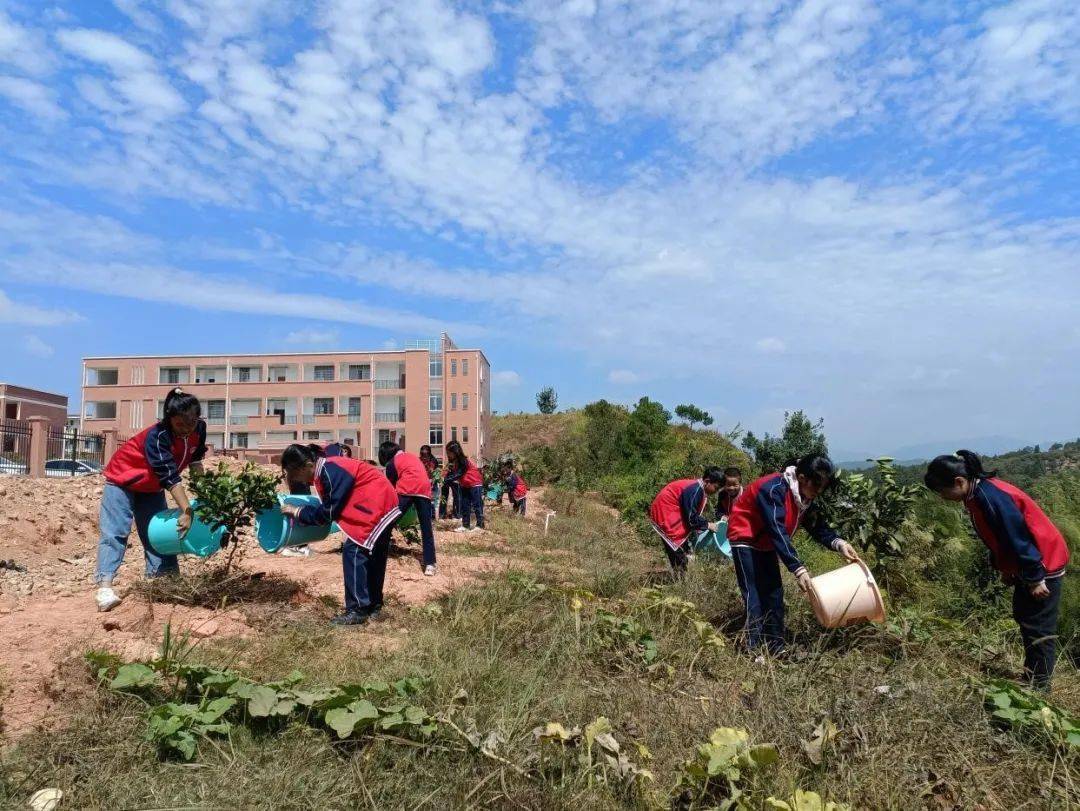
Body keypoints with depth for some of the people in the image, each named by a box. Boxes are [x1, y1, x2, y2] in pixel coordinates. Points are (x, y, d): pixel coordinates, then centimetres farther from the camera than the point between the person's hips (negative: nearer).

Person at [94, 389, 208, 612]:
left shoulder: (199, 429, -18)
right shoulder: (157, 436, -36)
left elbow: (195, 459, 0)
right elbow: (170, 478, -41)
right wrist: (186, 510, -46)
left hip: (152, 486, 7)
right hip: (123, 479, -7)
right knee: (115, 532, -16)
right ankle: (104, 587, -23)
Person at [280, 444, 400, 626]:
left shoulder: (331, 472, -23)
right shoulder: (326, 468, 7)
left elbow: (328, 512, -18)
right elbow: (329, 507, 14)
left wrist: (298, 512, -9)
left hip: (376, 507, -10)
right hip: (382, 504, 10)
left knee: (353, 552, -9)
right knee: (374, 558, 16)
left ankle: (357, 611, -5)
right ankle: (373, 605, 27)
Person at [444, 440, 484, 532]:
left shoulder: (464, 461, -24)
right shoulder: (453, 462, 0)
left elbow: (458, 474, -28)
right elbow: (450, 474, 0)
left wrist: (447, 479, -32)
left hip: (475, 484, -9)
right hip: (465, 485, 9)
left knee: (477, 505, -7)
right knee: (464, 505, 7)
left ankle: (480, 525, -6)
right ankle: (465, 525, 10)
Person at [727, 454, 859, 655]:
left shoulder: (806, 496, -4)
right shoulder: (774, 489, -32)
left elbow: (818, 526, -4)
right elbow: (778, 531, -37)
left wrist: (838, 543, -25)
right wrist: (798, 569, -40)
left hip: (766, 543, 9)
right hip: (745, 538, -9)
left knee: (774, 593, 8)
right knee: (755, 595, -11)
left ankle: (775, 648, 15)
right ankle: (754, 651, -6)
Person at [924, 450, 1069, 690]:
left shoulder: (992, 498, -30)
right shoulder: (977, 495, 0)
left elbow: (1018, 539, -26)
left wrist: (1035, 578, -19)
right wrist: (1004, 569, 14)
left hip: (1044, 563, -10)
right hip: (1025, 566, 10)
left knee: (1039, 629, -2)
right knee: (1024, 618, 18)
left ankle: (1038, 687, 8)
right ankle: (1030, 679, 30)